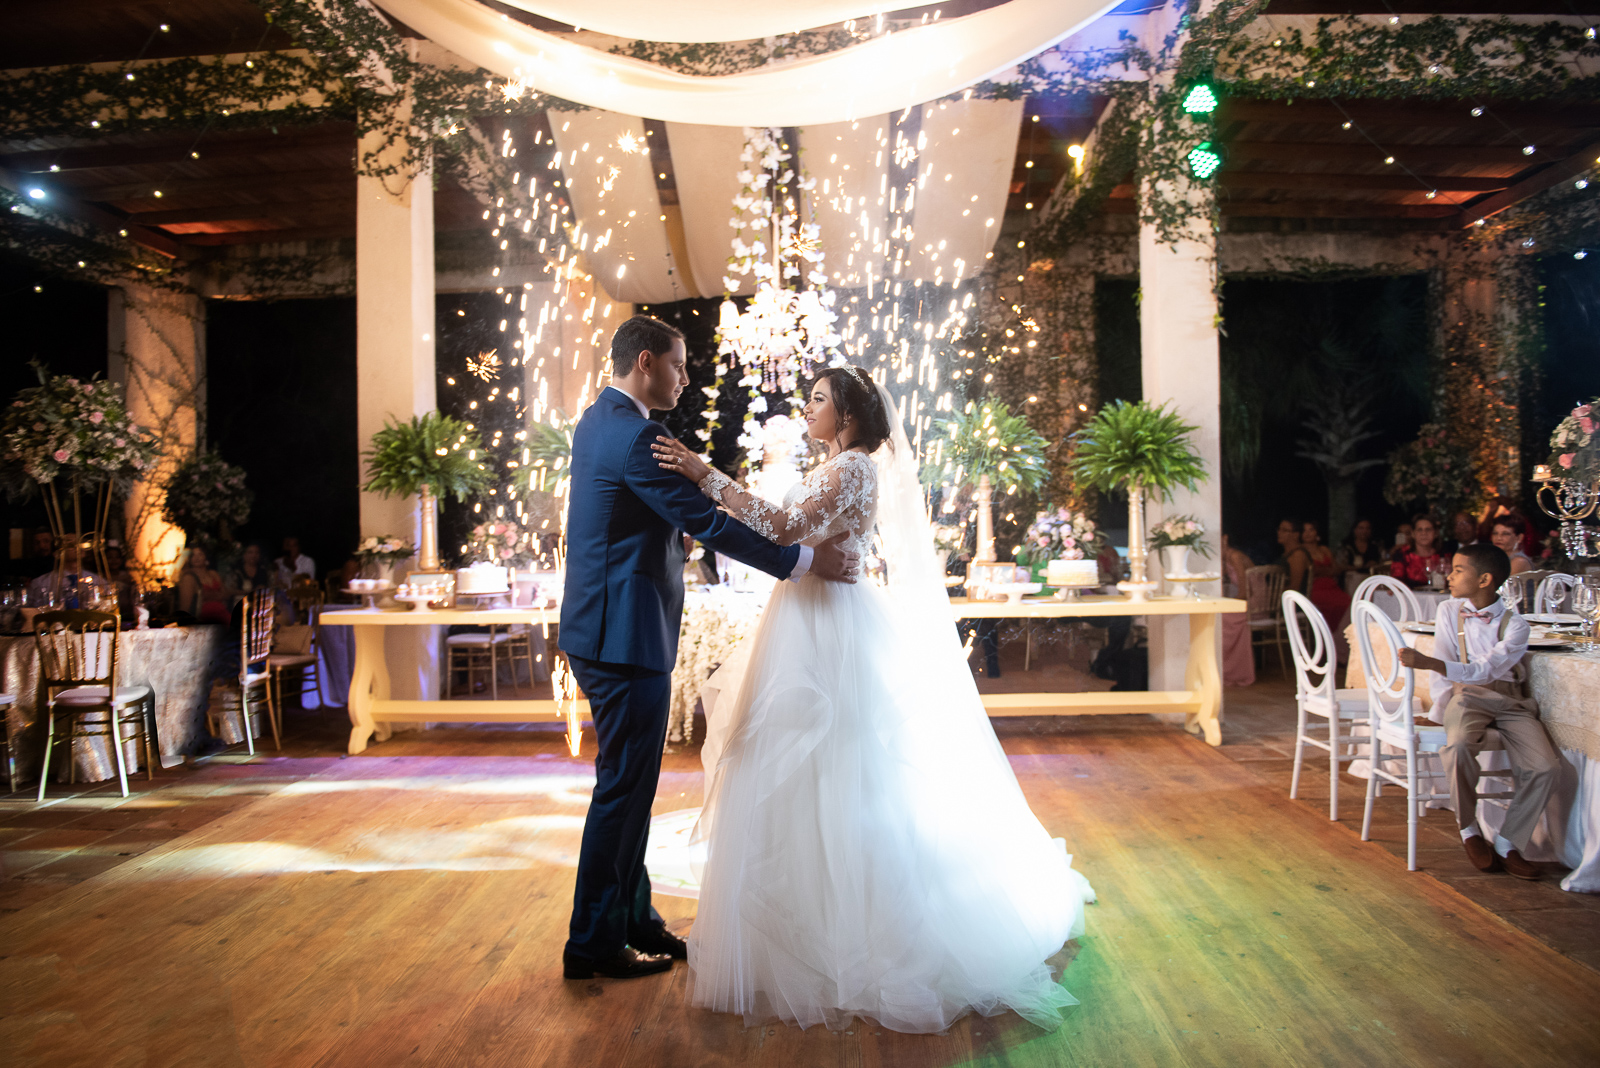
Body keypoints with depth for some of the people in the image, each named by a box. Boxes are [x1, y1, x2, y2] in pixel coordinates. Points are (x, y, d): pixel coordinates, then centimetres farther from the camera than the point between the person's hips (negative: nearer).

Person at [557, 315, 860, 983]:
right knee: (623, 787, 0)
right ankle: (592, 945, 13)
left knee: (630, 783, 17)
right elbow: (706, 525, -21)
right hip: (625, 637, -11)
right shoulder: (635, 436, -18)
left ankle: (632, 919, 30)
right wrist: (804, 561, -17)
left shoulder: (597, 421, 14)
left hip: (602, 632, 11)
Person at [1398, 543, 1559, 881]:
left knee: (1544, 767, -22)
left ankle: (1508, 844, -3)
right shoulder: (1449, 611, 6)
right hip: (1467, 696, 0)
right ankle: (1469, 831, -9)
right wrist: (1443, 706, -8)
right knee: (1458, 744, -32)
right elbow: (1444, 670, 6)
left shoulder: (1515, 624, -3)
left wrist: (1427, 662, -30)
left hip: (1509, 698, 0)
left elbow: (1484, 670, -18)